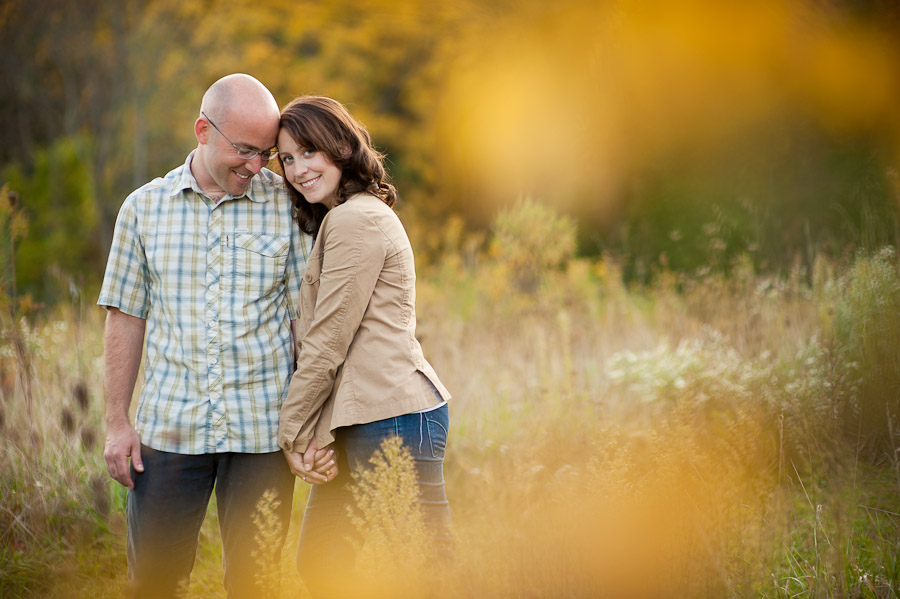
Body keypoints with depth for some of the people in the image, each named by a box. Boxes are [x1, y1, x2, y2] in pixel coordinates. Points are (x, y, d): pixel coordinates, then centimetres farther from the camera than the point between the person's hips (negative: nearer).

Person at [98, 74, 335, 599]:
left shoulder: (288, 207, 1)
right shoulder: (145, 209, 5)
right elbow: (126, 317, 9)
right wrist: (118, 422, 4)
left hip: (263, 430, -1)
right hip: (169, 425, 1)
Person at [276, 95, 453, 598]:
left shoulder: (356, 221, -10)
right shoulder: (336, 220, 23)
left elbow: (329, 340, -12)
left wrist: (294, 428, -3)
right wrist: (312, 429, 6)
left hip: (394, 414, -11)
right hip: (358, 417, 11)